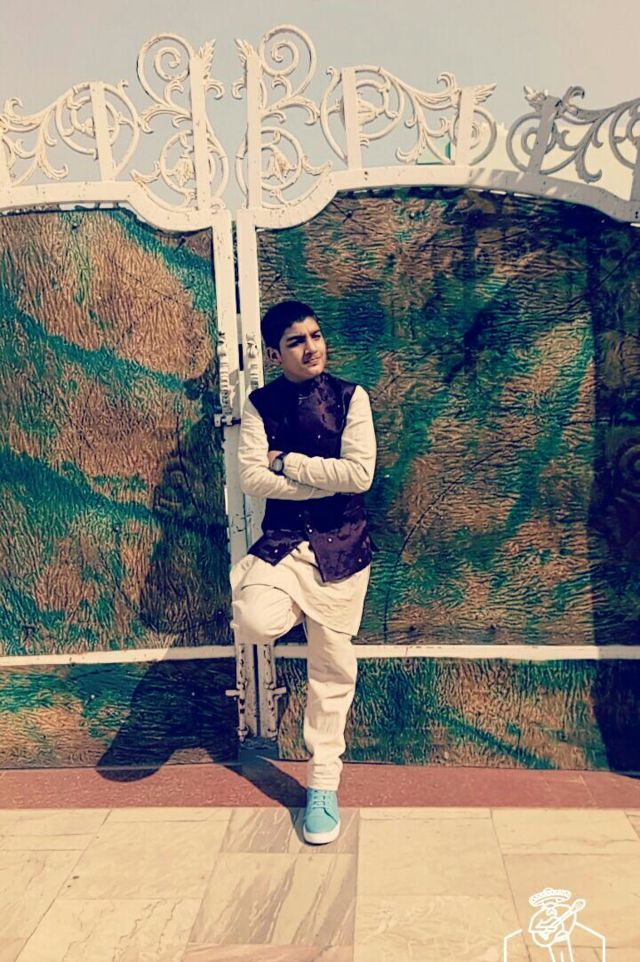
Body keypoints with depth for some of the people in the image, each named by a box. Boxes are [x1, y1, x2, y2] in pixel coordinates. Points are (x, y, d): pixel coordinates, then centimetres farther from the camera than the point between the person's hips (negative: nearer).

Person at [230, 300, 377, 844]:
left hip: (341, 545, 0)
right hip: (281, 542, 1)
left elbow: (360, 474, -13)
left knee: (332, 668, 6)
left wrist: (287, 461, -9)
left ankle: (323, 785, 26)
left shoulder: (350, 397, -2)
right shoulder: (261, 404, 1)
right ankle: (296, 605, 11)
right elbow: (252, 479, -10)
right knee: (254, 623, -28)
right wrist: (325, 480, -15)